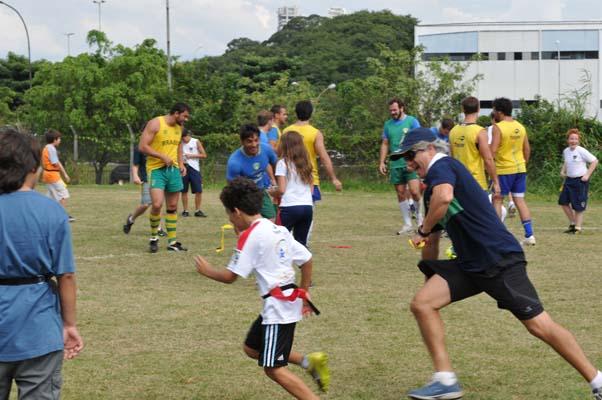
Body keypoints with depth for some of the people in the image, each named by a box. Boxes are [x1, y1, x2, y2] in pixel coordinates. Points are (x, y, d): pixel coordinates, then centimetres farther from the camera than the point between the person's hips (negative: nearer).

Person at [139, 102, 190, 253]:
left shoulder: (179, 127, 11)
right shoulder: (155, 124, -11)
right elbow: (142, 146, -14)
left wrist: (181, 164, 10)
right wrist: (162, 156, -18)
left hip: (173, 169, 7)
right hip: (156, 169, -7)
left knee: (172, 207, 7)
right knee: (157, 204, -18)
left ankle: (172, 242, 14)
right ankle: (154, 236, 2)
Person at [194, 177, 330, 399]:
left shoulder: (250, 236, -13)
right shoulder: (278, 230, 11)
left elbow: (231, 276, -13)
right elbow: (306, 260, 13)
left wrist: (207, 271, 5)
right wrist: (303, 293, 20)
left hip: (278, 305, -9)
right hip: (290, 299, 9)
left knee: (274, 369, -5)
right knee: (252, 348, 21)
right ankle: (309, 361, 13)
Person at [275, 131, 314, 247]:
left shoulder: (283, 163, -3)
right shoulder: (306, 163, 15)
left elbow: (281, 189, -8)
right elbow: (311, 188, 15)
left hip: (290, 207, -6)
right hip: (307, 206, 6)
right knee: (301, 243, 10)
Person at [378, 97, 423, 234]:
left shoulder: (411, 121, -1)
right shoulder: (388, 124, 11)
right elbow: (385, 144, 16)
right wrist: (382, 162, 7)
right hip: (395, 165, 5)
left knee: (414, 191, -15)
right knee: (401, 195, 7)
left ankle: (419, 216, 11)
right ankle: (407, 224, 15)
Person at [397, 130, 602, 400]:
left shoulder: (441, 167, -9)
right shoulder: (435, 181, 19)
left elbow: (444, 197, -32)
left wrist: (424, 230, -16)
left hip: (500, 261, -9)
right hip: (469, 264, 9)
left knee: (539, 325, -8)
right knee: (422, 304, -4)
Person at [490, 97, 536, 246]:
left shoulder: (498, 127, -13)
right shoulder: (520, 126, 8)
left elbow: (493, 150, -19)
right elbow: (527, 149, 12)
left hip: (504, 170, -6)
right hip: (520, 168, 6)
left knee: (497, 200, 4)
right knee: (520, 200, 8)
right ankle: (529, 235, 3)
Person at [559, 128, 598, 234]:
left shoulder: (581, 151, -15)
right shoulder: (565, 151, 6)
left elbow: (595, 161, -11)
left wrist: (587, 175, -14)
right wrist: (563, 171, 11)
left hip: (580, 180, -7)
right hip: (569, 180, 7)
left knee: (578, 206, -3)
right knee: (563, 201, 5)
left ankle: (578, 227, 9)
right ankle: (572, 224, 20)